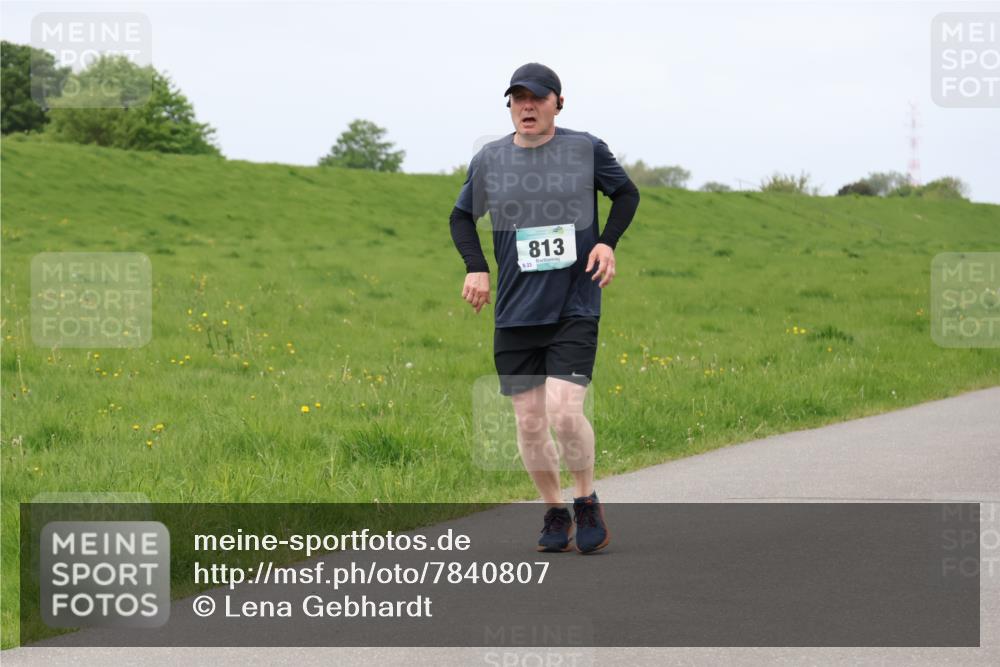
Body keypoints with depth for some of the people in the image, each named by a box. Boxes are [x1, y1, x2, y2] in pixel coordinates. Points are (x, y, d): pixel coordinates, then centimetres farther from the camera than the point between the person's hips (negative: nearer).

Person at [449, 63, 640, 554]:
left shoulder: (586, 149, -1)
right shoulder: (488, 160, 4)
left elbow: (626, 193, 15)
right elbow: (462, 217, 20)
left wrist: (608, 241, -2)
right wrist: (475, 267, 4)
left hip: (575, 309, -3)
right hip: (514, 313, 3)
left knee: (564, 412, -16)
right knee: (529, 423, 2)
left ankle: (586, 501, 8)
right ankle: (554, 512, 22)